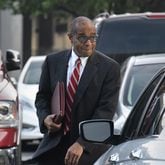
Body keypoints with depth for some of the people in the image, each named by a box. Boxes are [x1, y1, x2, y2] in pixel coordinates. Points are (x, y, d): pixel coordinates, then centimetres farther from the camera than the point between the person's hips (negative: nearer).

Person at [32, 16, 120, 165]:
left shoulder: (109, 68, -7)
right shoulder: (53, 61, 6)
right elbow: (42, 96, 15)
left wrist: (81, 144, -22)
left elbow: (106, 110, -13)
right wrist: (45, 118, -9)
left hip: (90, 149, -3)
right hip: (54, 146, 3)